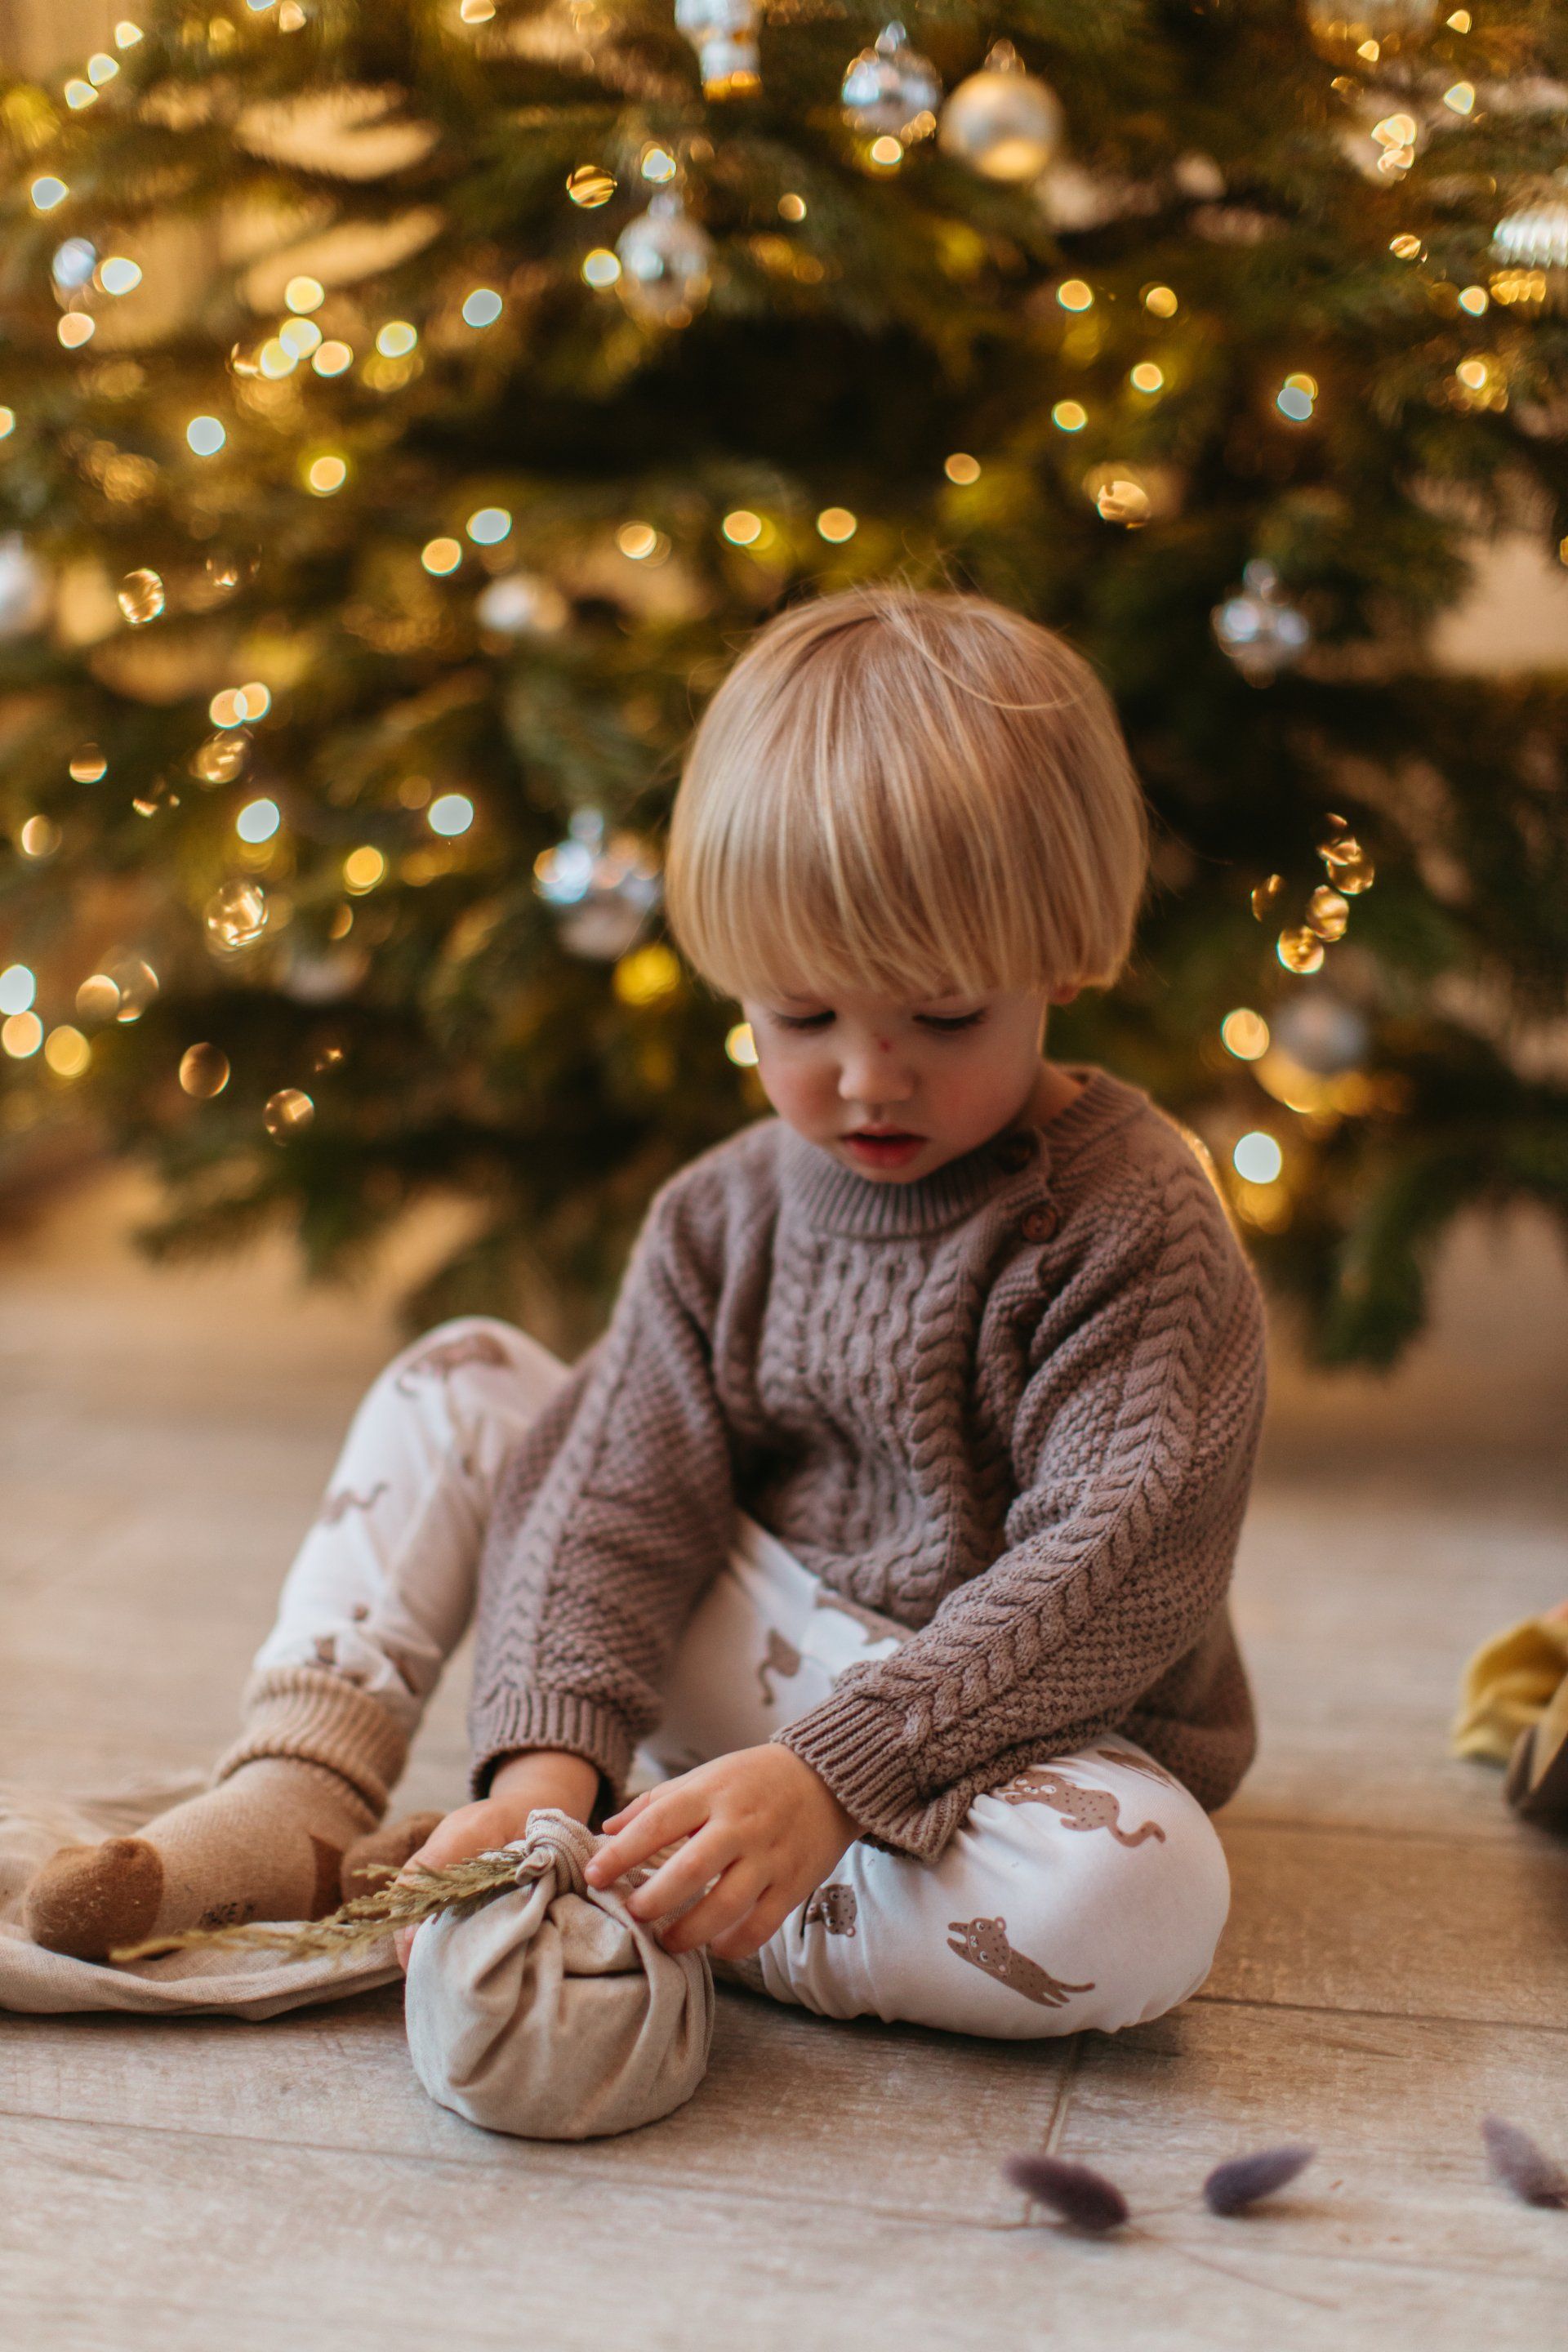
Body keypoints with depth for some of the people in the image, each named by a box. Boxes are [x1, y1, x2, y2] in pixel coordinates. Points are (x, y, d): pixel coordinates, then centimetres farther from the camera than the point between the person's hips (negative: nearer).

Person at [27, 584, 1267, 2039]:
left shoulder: (1137, 1232, -17)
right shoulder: (725, 1220, 1)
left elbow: (1116, 1568, -25)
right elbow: (625, 1495, -6)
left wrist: (831, 1775, -35)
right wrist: (547, 1759, -24)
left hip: (1007, 1722, -4)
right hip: (755, 1647, 5)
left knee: (1142, 1900, -39)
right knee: (460, 1386, 3)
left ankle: (625, 1909, -25)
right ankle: (295, 1801, -11)